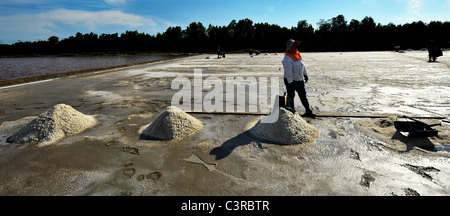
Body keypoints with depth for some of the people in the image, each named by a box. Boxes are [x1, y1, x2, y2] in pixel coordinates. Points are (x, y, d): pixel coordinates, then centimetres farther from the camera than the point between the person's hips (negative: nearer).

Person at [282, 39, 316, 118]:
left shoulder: (298, 54, 6)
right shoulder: (287, 59, -20)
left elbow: (302, 65, 18)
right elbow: (288, 72, -23)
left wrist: (305, 74, 21)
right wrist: (290, 82, -23)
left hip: (300, 80, 8)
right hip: (291, 81, -8)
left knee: (303, 96, 14)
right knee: (291, 96, 3)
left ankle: (308, 111, 25)